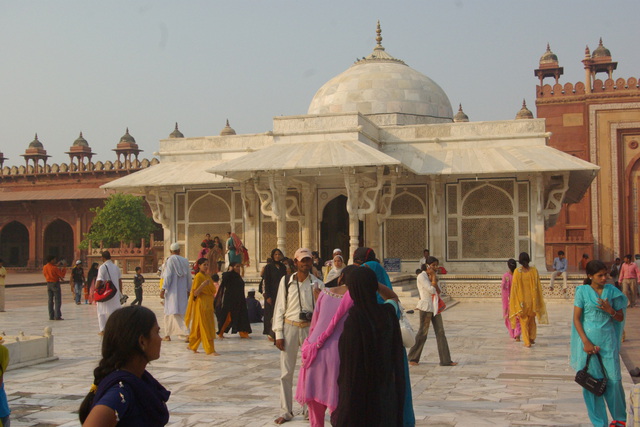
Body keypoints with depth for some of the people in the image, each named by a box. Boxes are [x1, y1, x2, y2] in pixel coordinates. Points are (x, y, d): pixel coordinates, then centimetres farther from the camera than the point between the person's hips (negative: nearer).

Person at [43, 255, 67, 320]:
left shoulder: (44, 267, 3)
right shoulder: (54, 268, -17)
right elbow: (62, 275, -14)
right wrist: (64, 268, 1)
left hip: (48, 284, 6)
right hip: (55, 284, -6)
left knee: (50, 300, 10)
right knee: (58, 300, -2)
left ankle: (51, 316, 10)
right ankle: (57, 316, -7)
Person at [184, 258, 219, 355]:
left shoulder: (208, 276, 13)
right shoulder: (198, 276, -11)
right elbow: (195, 293, -18)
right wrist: (202, 285, -30)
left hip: (208, 305, 8)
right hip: (201, 304, -8)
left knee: (199, 327, 13)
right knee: (205, 327, -7)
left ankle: (192, 346, 26)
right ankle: (210, 350, -6)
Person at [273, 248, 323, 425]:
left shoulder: (317, 283, 0)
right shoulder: (286, 281, 0)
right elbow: (280, 308, 2)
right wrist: (278, 334, -2)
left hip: (310, 328, 0)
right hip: (290, 328, 0)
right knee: (286, 372, 3)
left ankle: (309, 409, 20)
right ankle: (285, 411, 12)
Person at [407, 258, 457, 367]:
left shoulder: (433, 276, 14)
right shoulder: (421, 276, -10)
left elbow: (438, 291, 5)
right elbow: (431, 290, -19)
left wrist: (434, 278, -8)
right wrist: (433, 277, -10)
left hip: (435, 307, 8)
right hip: (426, 307, -7)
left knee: (440, 332, 3)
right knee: (422, 333, -1)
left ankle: (445, 360, 4)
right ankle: (413, 358, 14)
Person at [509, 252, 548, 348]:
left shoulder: (517, 271, -12)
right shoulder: (534, 270, -7)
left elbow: (514, 287, -8)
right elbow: (538, 286, -3)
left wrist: (515, 302, 2)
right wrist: (538, 300, 7)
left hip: (521, 299, -2)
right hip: (532, 299, 2)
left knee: (524, 321, 9)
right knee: (532, 320, 23)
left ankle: (527, 342, 7)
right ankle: (532, 339, 28)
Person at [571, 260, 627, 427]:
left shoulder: (612, 291, 4)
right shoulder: (582, 292, -3)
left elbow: (620, 318, 9)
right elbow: (576, 319, -4)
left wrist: (610, 310, -13)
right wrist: (586, 342, -11)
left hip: (608, 340, 2)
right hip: (588, 339, -1)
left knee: (613, 380, 1)